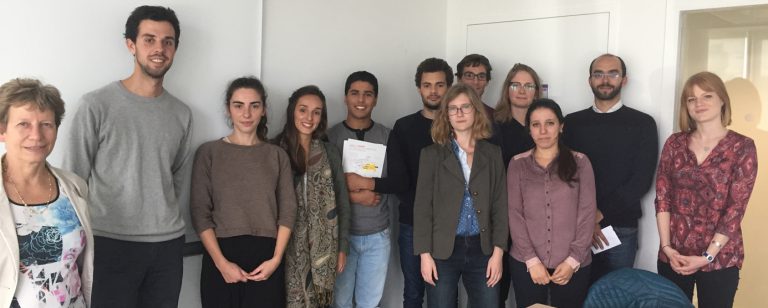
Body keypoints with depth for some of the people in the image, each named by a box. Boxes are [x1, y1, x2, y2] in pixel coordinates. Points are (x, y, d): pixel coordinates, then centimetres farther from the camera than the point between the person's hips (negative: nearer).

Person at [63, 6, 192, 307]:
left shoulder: (182, 114, 6)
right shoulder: (96, 105, -7)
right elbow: (73, 179, -3)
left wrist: (161, 215, 11)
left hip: (169, 242, 4)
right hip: (112, 243, -4)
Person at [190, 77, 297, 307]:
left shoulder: (277, 155, 9)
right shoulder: (209, 152, 3)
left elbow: (288, 210, 4)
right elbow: (200, 212, -2)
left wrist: (276, 258, -8)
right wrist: (221, 262, -12)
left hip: (266, 256, 1)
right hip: (221, 255, -1)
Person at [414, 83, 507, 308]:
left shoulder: (493, 154, 7)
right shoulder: (432, 154, 1)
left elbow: (500, 205, 4)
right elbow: (422, 207, -2)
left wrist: (498, 252, -3)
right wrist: (425, 254, -8)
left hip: (482, 250, 2)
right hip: (442, 251, -1)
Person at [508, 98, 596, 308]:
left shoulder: (580, 162, 2)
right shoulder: (517, 164, 3)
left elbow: (587, 213, -1)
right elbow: (514, 214, -2)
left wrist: (573, 260, -9)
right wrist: (532, 260, -10)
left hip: (572, 265, 0)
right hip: (526, 264, 0)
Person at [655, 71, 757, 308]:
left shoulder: (742, 147, -5)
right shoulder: (675, 143, 4)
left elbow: (736, 208, -9)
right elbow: (662, 197, 1)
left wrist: (707, 256, -13)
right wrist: (666, 246, -8)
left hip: (720, 259, -2)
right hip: (674, 255, 2)